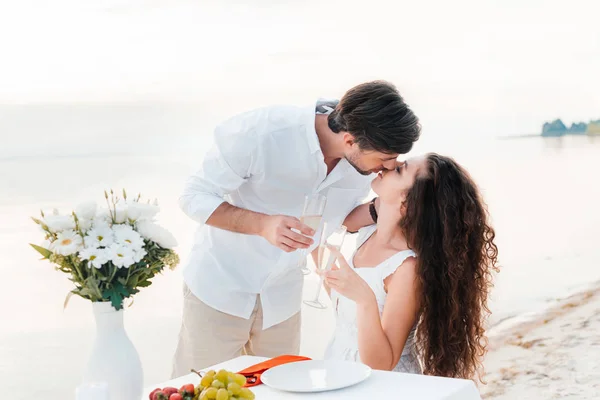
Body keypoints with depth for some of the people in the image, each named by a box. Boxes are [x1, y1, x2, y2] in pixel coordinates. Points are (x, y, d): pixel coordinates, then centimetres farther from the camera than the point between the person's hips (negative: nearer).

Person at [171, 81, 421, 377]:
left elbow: (340, 220, 2)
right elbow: (194, 197, -20)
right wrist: (263, 224, -35)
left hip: (282, 297, 4)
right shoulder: (260, 133, -28)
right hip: (220, 286, -4)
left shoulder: (363, 155, -13)